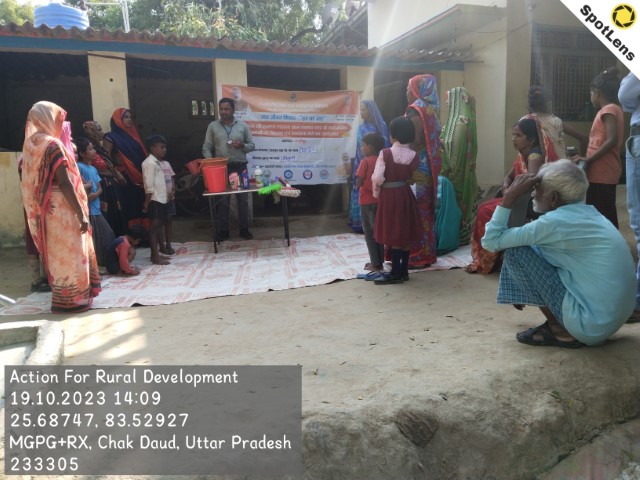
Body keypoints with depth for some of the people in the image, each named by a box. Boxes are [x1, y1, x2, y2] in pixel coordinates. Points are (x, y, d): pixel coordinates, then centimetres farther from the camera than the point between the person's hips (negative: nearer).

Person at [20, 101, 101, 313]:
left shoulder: (30, 145, 10)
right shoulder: (53, 144, -15)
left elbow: (32, 181, 13)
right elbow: (64, 183, -21)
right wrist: (81, 214, -19)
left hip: (44, 210, 9)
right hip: (61, 210, -8)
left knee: (57, 254, 17)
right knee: (69, 254, 1)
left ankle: (62, 298, 27)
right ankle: (71, 300, 9)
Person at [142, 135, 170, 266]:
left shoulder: (156, 162, 17)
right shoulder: (150, 163, -14)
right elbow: (149, 185, -18)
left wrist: (166, 195, 16)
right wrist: (147, 202, -21)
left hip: (161, 199, 10)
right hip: (154, 200, -10)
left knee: (158, 226, 12)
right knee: (154, 226, -6)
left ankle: (155, 253, 19)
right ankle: (155, 257, -3)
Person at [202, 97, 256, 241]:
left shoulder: (243, 126, 4)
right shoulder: (212, 126, 5)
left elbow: (252, 145, 7)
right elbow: (206, 148, 5)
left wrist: (242, 146, -14)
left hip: (240, 167, 0)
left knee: (243, 199, 4)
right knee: (222, 200, 3)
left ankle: (244, 229, 16)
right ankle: (223, 231, 12)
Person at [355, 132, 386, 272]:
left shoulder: (365, 161, -12)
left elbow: (358, 182, -15)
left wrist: (358, 184, 5)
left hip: (367, 201, -5)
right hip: (380, 200, 5)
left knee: (369, 232, 4)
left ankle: (375, 263, 5)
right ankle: (380, 262, 18)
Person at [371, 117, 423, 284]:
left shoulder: (385, 153, -15)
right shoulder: (414, 156, -3)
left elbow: (377, 178, -15)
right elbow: (412, 176, 4)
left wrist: (376, 193, 0)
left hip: (389, 196, -4)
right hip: (405, 194, 5)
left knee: (393, 235, 2)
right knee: (405, 234, 12)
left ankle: (396, 274, 7)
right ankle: (404, 271, 21)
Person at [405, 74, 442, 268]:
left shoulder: (416, 112, -13)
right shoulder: (429, 111, 15)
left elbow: (413, 143, -20)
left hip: (417, 169, -10)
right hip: (427, 169, 10)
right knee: (424, 211, 14)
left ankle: (417, 256, 1)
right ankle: (427, 252, 22)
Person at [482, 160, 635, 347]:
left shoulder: (556, 221, -18)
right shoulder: (588, 214, 8)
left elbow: (491, 241, -12)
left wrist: (510, 196, -9)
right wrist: (525, 291, 24)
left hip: (592, 324, -9)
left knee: (515, 252, -8)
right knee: (539, 249, 15)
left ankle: (560, 330, 1)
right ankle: (561, 325, 13)